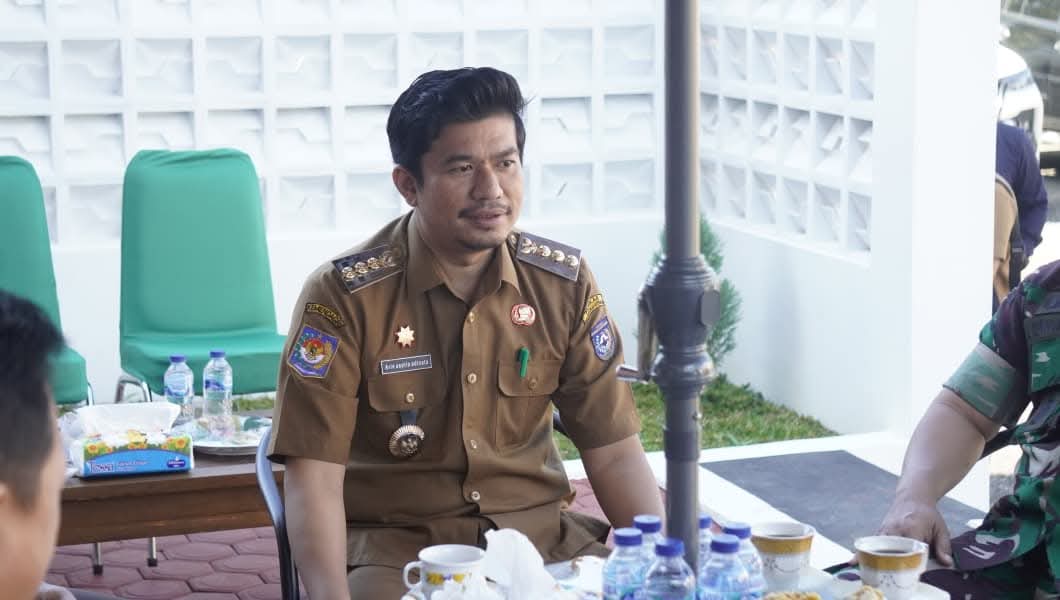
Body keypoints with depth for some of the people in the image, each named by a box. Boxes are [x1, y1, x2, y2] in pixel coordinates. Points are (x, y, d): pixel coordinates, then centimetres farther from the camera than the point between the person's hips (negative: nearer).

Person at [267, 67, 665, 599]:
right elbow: (314, 477, -12)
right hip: (393, 545, -3)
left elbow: (614, 453, 3)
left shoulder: (564, 282, 0)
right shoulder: (344, 295, -11)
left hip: (539, 532, 3)